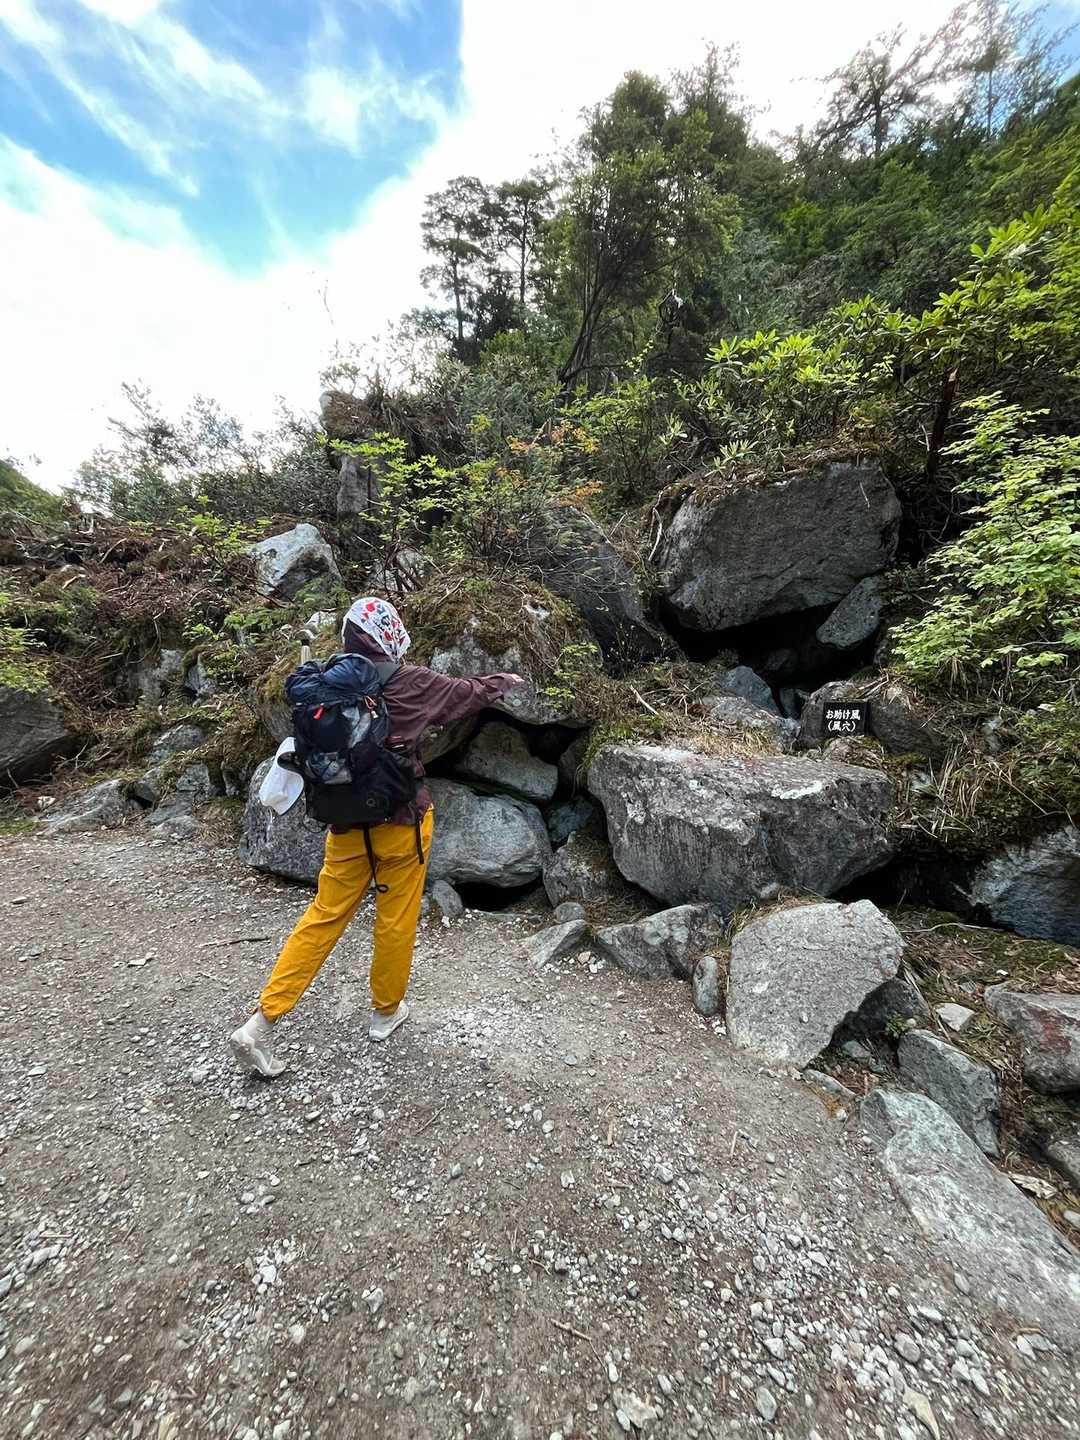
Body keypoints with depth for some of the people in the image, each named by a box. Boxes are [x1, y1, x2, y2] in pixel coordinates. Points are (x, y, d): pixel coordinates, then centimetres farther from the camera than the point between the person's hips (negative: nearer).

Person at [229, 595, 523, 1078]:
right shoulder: (410, 683, -13)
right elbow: (468, 693, 3)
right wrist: (505, 680, 20)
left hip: (347, 824, 4)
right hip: (402, 821, -4)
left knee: (323, 917, 17)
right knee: (396, 920, 15)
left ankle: (261, 1022, 20)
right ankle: (386, 1011, 35)